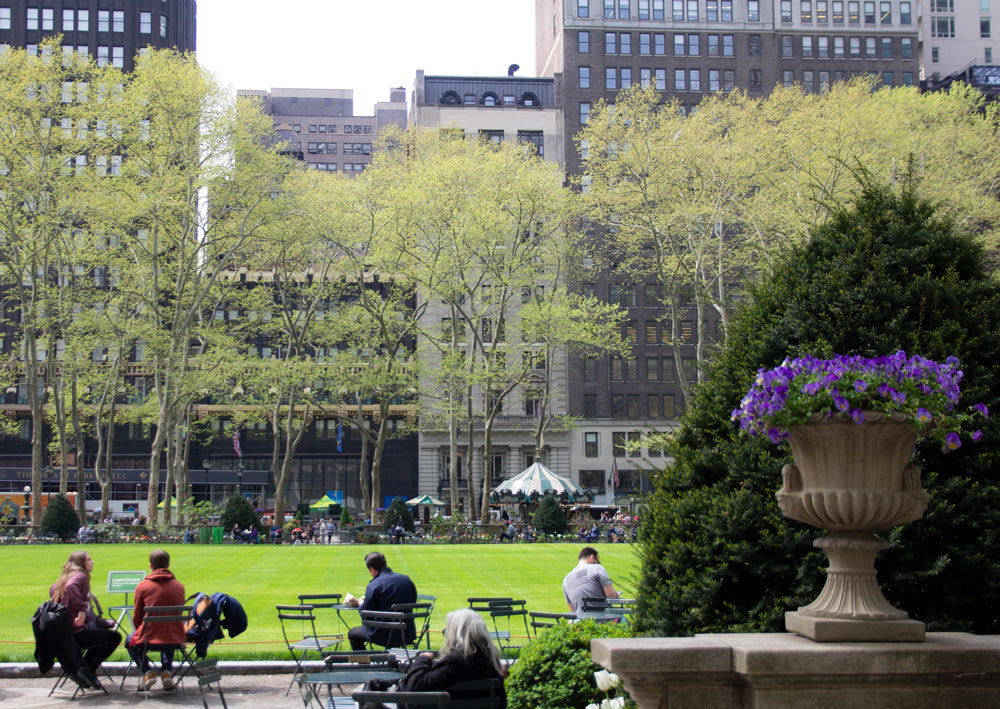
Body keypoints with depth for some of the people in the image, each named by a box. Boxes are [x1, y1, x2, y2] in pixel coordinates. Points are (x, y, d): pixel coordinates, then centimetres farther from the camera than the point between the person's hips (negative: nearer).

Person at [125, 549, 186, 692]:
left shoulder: (142, 586, -6)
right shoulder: (179, 586, 4)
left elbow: (136, 617, 4)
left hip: (150, 638, -3)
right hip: (176, 639, 3)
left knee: (130, 640, 30)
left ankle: (147, 671, 10)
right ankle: (166, 671, 17)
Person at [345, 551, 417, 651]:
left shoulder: (373, 585, -15)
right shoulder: (406, 579, 1)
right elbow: (413, 601, 15)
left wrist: (359, 603, 13)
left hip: (385, 636, -6)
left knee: (352, 634, 18)